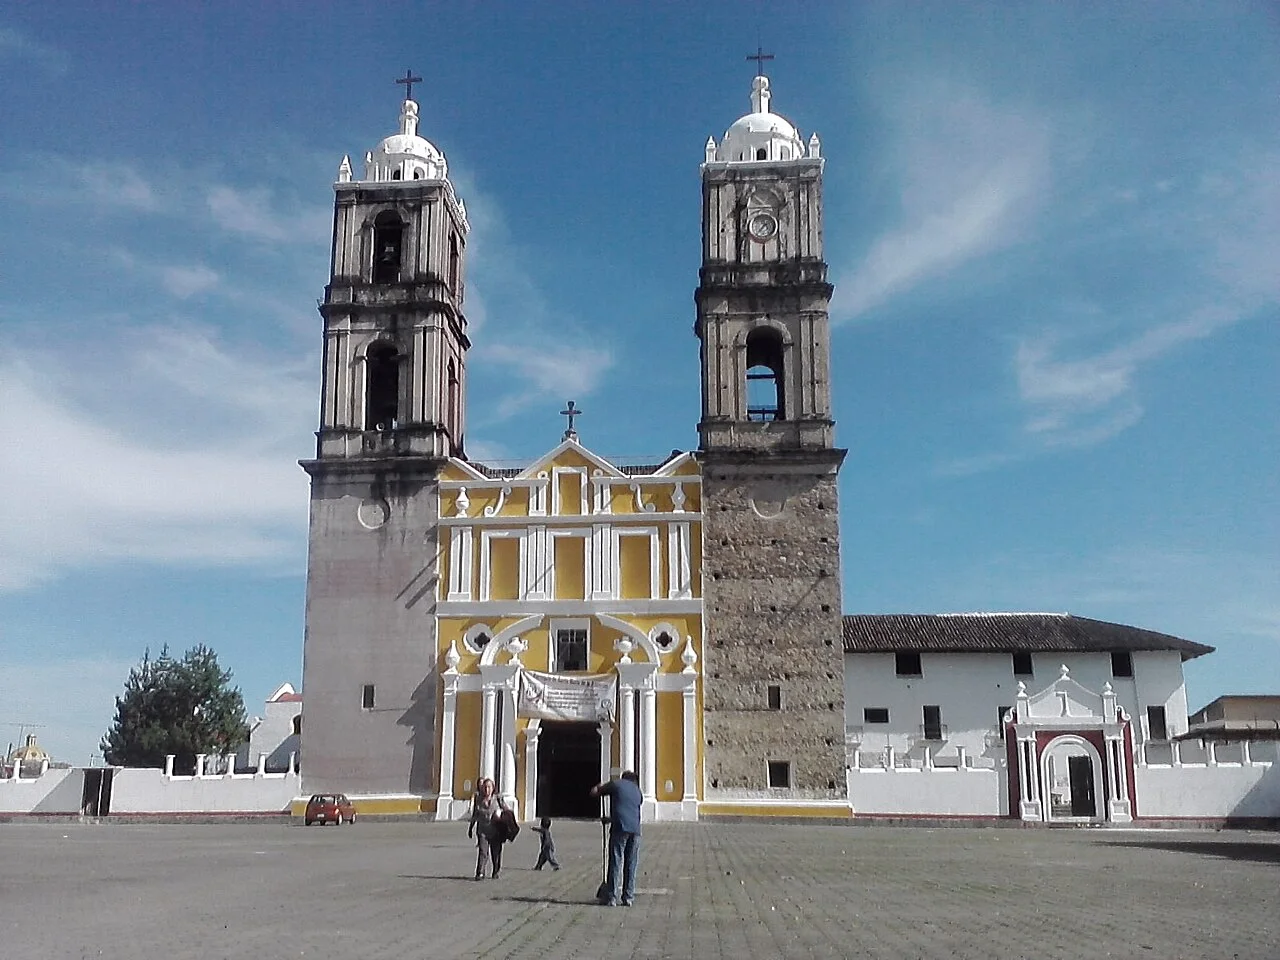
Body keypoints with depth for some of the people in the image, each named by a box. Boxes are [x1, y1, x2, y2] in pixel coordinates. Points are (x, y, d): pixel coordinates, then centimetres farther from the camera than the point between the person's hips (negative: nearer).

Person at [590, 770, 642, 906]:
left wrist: (599, 787, 38)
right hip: (635, 829, 4)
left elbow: (594, 792, 14)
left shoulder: (615, 784, 11)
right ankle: (628, 897, 8)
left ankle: (611, 897, -4)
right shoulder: (638, 791, 24)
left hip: (620, 828, -4)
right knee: (631, 864, 8)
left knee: (615, 863, -2)